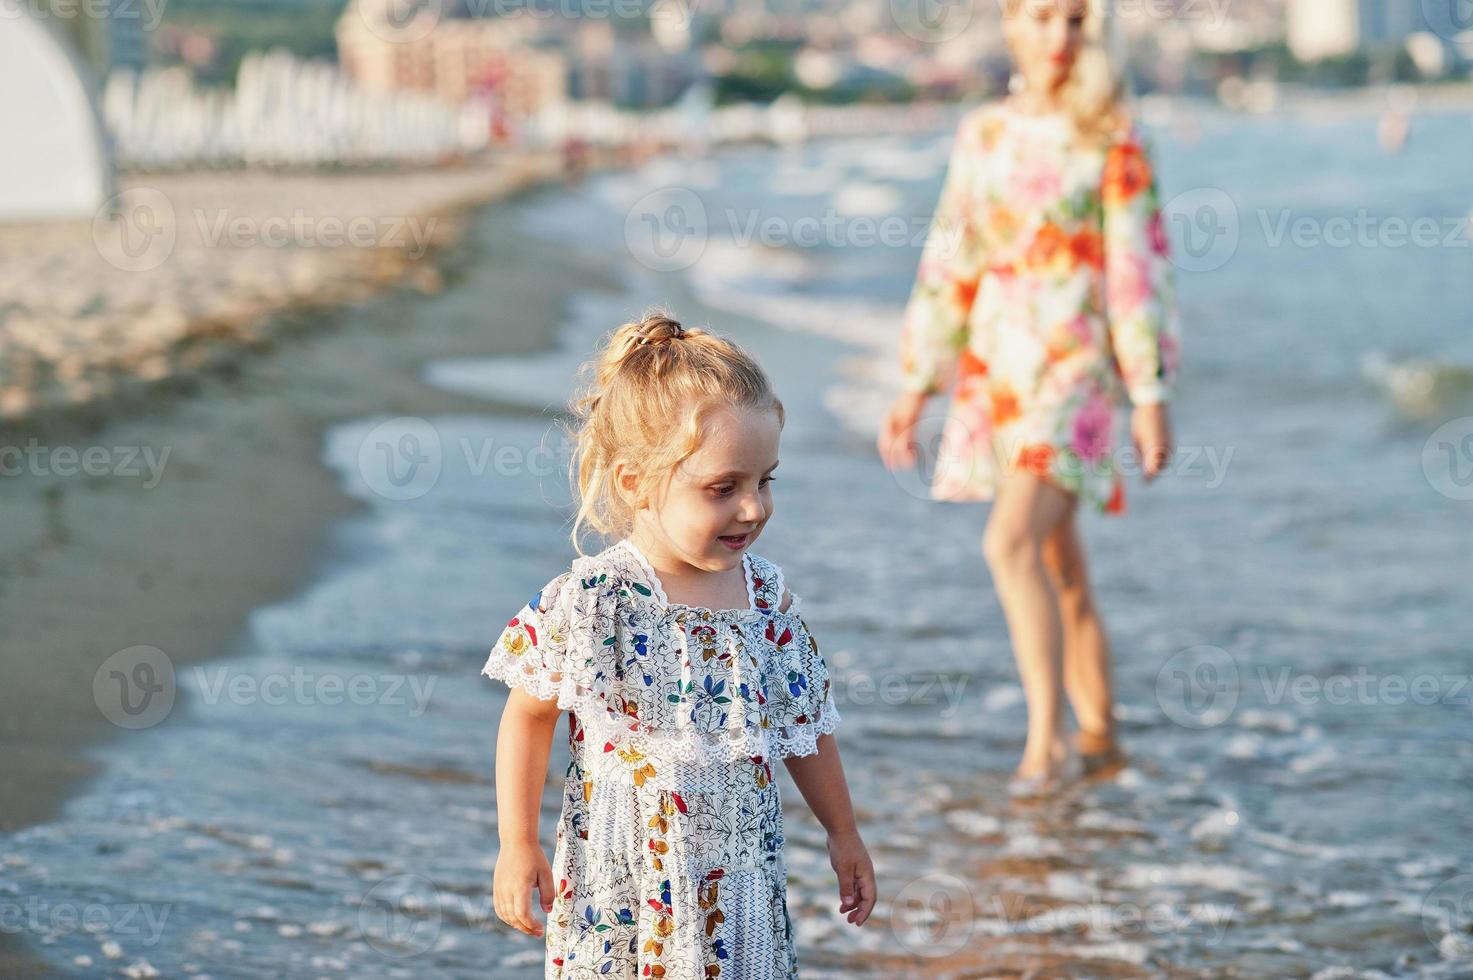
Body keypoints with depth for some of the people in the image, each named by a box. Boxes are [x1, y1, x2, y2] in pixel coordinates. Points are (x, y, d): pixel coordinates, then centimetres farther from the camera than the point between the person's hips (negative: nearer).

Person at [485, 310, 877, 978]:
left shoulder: (767, 595, -1)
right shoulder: (590, 601, -15)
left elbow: (804, 723, 12)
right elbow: (529, 714, -3)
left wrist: (843, 834, 18)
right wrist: (517, 846, -3)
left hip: (743, 882, 4)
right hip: (623, 885, -4)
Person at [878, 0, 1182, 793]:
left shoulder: (1111, 139, -4)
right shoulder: (981, 135, 9)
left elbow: (1137, 270, -6)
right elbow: (949, 267, 11)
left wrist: (1151, 395, -10)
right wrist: (913, 390, 10)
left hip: (1074, 371, -5)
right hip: (995, 371, 5)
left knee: (1011, 543, -23)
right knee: (1058, 569, 13)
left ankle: (1046, 741, -18)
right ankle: (1099, 740, 24)